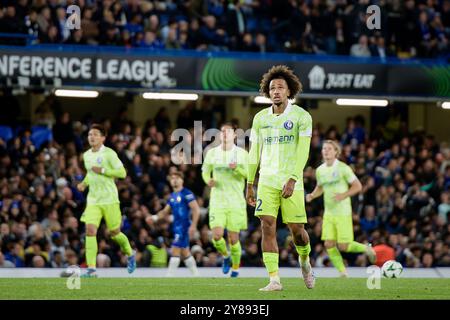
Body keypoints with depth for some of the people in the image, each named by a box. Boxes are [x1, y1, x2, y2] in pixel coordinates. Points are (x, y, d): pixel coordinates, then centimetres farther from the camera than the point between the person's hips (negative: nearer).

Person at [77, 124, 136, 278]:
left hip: (109, 200, -4)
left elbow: (122, 173, -11)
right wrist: (84, 183, 8)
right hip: (93, 200, 4)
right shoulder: (86, 155, 10)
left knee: (114, 232, 6)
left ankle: (130, 254, 37)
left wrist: (102, 170, -19)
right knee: (90, 230, -14)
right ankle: (91, 269, -17)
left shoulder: (109, 153, -9)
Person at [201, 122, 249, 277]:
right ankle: (226, 256, 19)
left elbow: (248, 174, -5)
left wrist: (236, 168, -24)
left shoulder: (242, 153, 0)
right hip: (217, 200, 1)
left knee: (233, 238, -1)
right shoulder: (212, 152, 6)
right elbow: (205, 171, 16)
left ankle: (236, 267, 21)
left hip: (236, 201, -1)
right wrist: (208, 180, -6)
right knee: (217, 236, -12)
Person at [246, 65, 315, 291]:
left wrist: (292, 180, -23)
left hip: (291, 182, -2)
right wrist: (249, 185, 13)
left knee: (296, 230, 1)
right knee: (268, 227, -11)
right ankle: (274, 279, -11)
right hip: (267, 181, 3)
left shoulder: (301, 117, -4)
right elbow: (254, 152, 14)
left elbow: (302, 152, -11)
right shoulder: (260, 118, 8)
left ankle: (304, 261, 33)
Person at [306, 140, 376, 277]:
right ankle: (343, 272, 8)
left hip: (343, 213, -5)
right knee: (329, 245, -5)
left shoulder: (343, 168, -10)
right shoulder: (320, 170, 6)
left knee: (343, 246, -8)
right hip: (328, 213, 5)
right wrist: (312, 195, 2)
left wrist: (343, 195, -20)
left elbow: (358, 186, -7)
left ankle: (366, 249, 21)